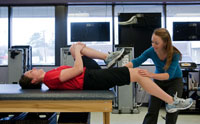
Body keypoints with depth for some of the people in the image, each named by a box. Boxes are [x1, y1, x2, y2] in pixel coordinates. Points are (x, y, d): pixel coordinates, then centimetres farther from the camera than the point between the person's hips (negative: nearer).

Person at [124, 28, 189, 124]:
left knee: (172, 111, -3)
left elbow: (169, 75, -40)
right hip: (159, 80, 2)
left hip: (174, 80, -2)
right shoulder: (151, 51, -23)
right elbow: (136, 61, -26)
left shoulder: (174, 54, -30)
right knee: (152, 111, -4)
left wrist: (151, 75, -56)